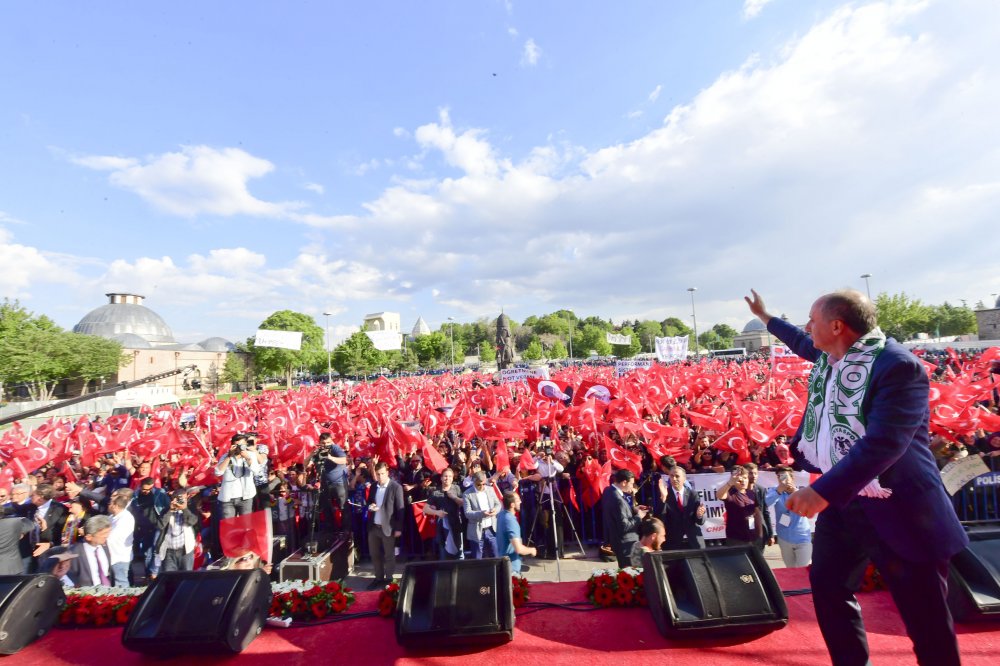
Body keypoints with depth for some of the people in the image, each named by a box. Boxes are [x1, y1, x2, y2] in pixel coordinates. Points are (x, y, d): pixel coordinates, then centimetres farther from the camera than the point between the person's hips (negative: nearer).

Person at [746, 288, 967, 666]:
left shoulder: (898, 366, -24)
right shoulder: (828, 354, 1)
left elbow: (883, 443, -33)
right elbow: (803, 344, 26)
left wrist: (823, 491, -38)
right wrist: (765, 318, 39)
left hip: (897, 509, -8)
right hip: (840, 499, 8)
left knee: (925, 615, 8)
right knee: (826, 582, 17)